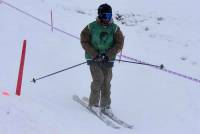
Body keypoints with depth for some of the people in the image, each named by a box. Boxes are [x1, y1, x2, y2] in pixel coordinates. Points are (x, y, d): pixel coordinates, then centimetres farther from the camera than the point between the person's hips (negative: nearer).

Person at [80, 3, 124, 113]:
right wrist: (94, 54, -14)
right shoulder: (91, 27, -7)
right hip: (93, 58, -2)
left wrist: (108, 55, -15)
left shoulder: (115, 28, -2)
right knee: (98, 79, -14)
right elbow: (84, 41, -5)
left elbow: (119, 44, -3)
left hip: (108, 59, 2)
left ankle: (105, 105, 17)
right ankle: (93, 103, 0)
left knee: (106, 82, 4)